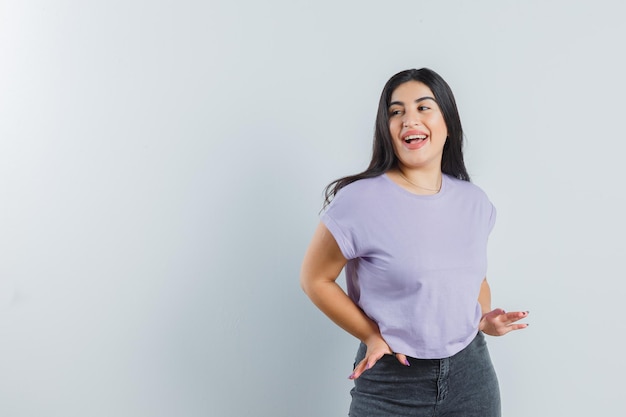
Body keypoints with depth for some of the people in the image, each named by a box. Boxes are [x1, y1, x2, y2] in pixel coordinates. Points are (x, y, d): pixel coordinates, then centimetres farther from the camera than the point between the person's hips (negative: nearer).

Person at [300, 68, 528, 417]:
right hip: (391, 381, -4)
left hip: (471, 372, 5)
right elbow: (315, 278, -7)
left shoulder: (475, 202, 2)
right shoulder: (360, 200, -15)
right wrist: (372, 336, -12)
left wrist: (484, 318, 0)